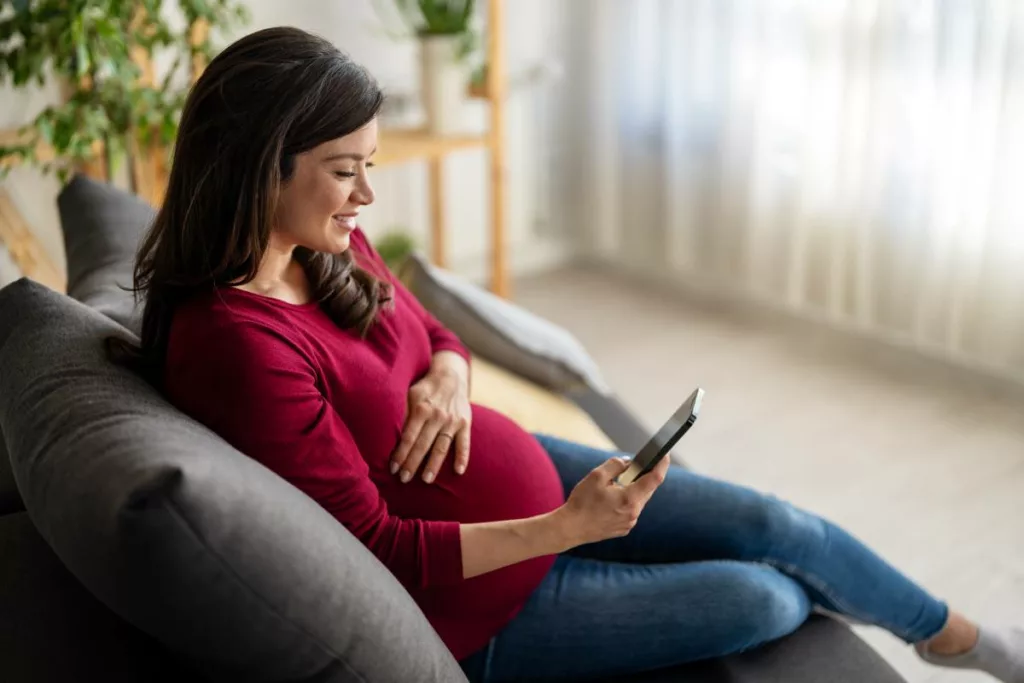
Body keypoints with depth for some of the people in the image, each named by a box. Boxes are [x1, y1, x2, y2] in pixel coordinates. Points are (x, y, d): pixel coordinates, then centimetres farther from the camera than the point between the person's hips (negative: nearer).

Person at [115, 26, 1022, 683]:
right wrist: (568, 529, -28)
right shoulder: (236, 343, -31)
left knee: (774, 523, 5)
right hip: (474, 606, -7)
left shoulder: (331, 249, -6)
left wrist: (448, 373, -12)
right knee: (759, 598, 0)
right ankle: (828, 600, 39)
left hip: (518, 469, 7)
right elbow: (378, 549, -27)